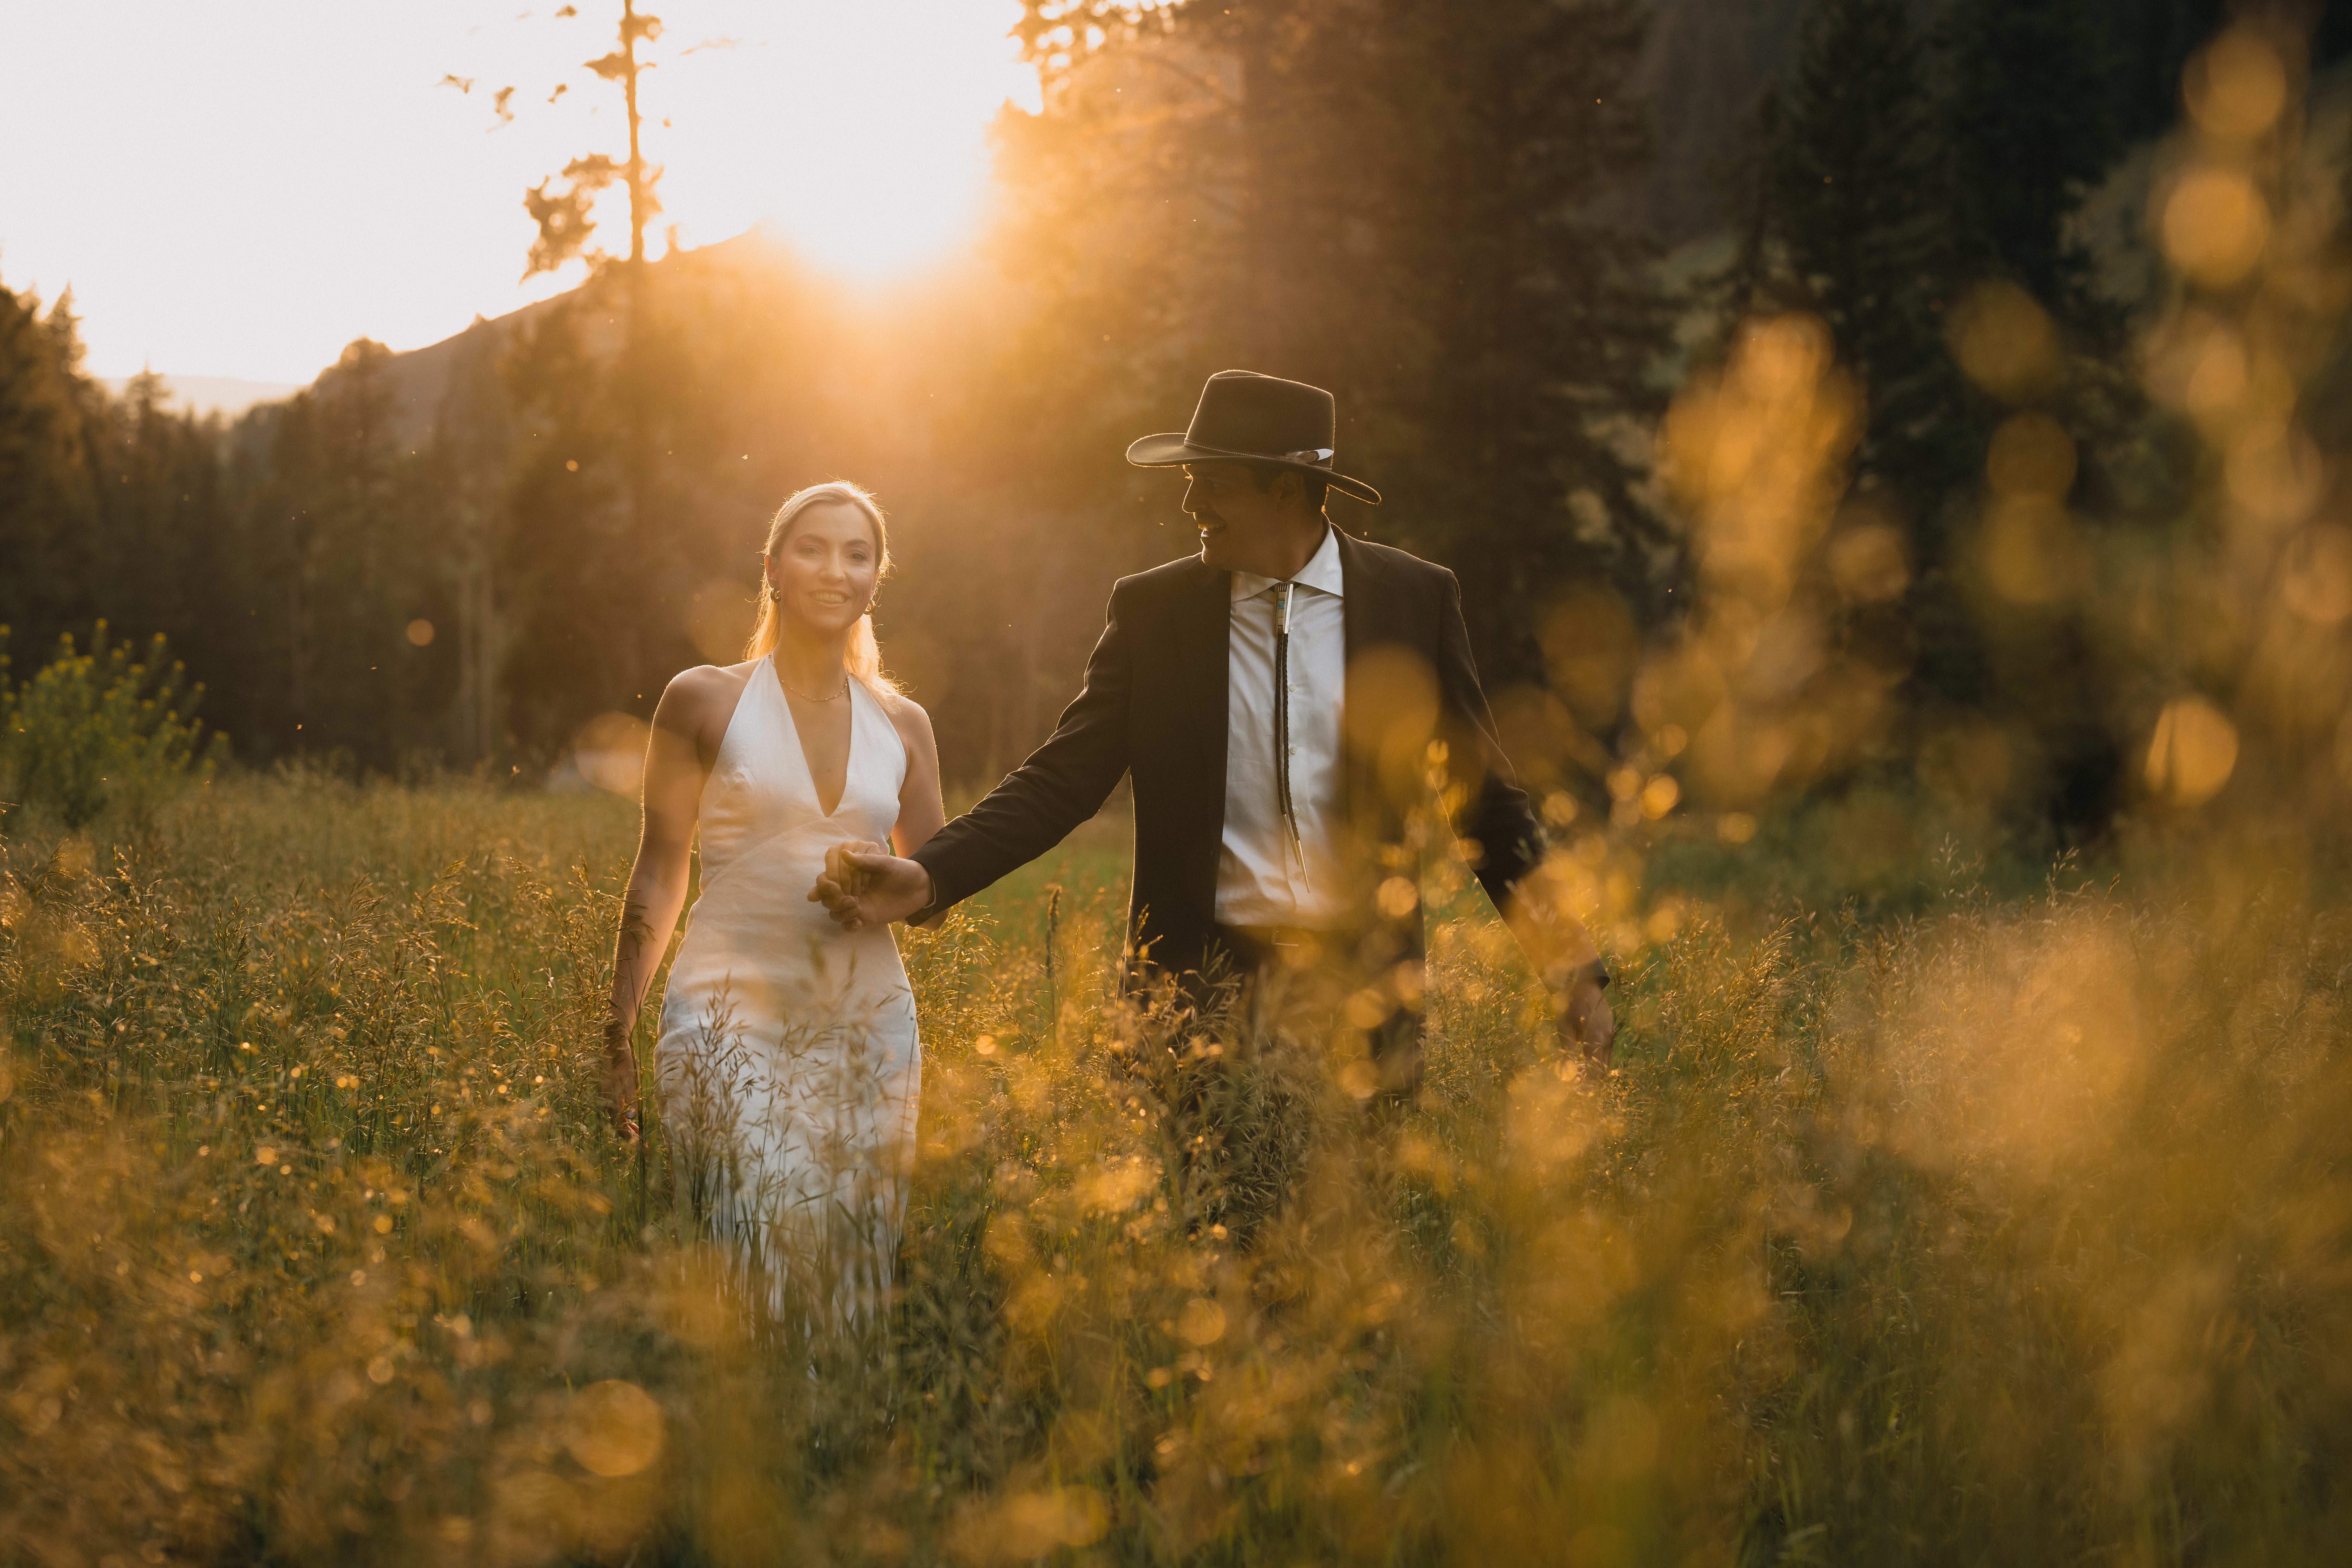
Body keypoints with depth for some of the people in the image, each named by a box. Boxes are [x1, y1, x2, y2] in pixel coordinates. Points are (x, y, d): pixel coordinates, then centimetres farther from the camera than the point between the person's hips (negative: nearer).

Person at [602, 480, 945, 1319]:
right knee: (762, 1243, -19)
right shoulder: (705, 700, 4)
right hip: (733, 1012, -3)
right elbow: (658, 874, 5)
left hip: (867, 1022, 3)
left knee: (852, 1266, -1)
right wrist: (618, 1029, 0)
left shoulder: (902, 725, 12)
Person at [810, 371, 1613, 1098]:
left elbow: (1485, 798, 6)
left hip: (1363, 997, 0)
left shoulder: (1415, 599, 1)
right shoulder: (1152, 608, 3)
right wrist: (928, 876, -14)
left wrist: (1572, 968, 0)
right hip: (1197, 982, 1)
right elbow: (1062, 779, 1)